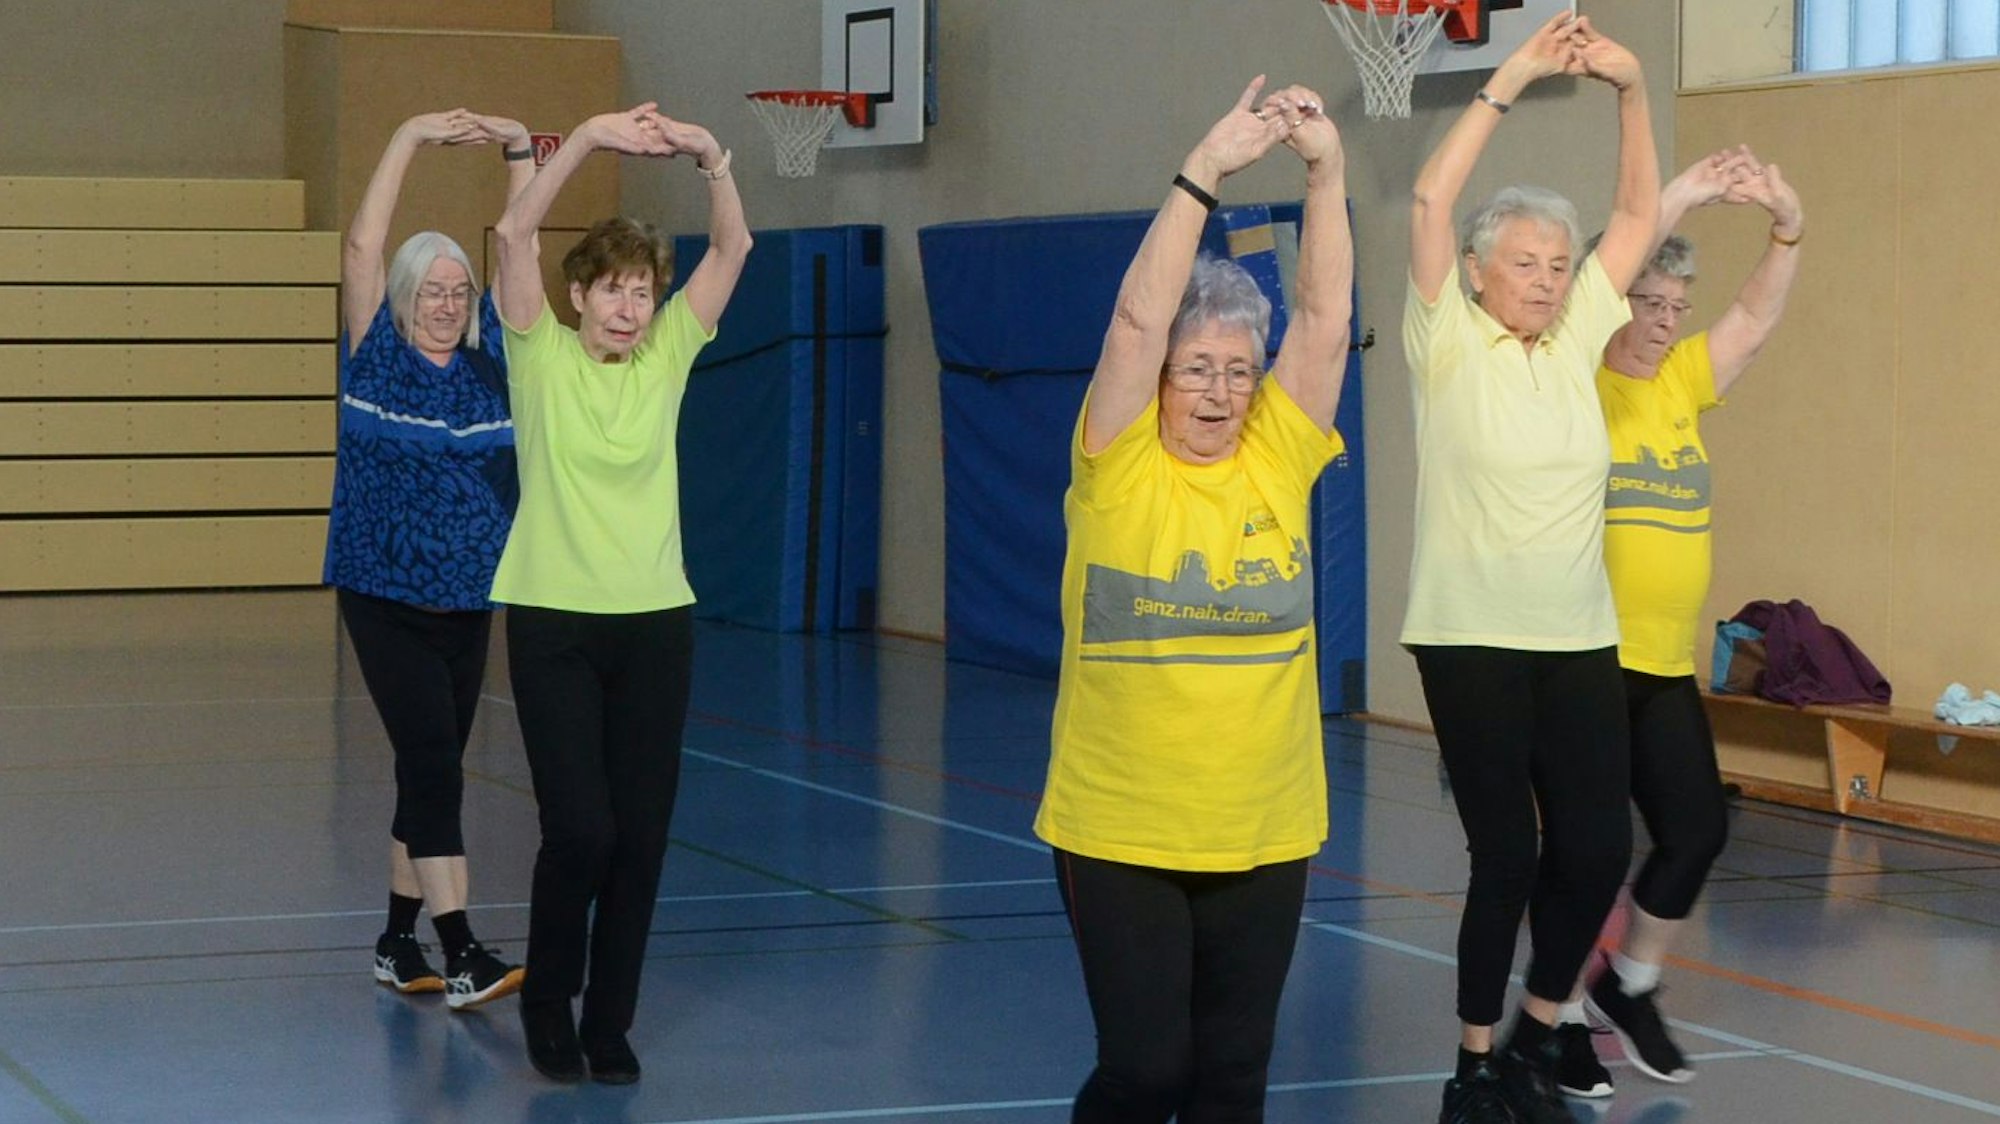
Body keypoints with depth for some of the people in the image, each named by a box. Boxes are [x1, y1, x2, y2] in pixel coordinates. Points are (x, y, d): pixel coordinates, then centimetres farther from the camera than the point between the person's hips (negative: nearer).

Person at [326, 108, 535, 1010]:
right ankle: (462, 957, -16)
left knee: (430, 771, 11)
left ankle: (398, 943, 21)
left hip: (468, 598, 5)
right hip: (385, 595, -5)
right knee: (434, 765, -12)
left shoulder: (486, 360, 7)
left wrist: (518, 152, -2)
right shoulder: (377, 359, -2)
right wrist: (408, 141, -12)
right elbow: (362, 246, -10)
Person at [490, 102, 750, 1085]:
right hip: (554, 620, -3)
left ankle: (609, 1021, 17)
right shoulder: (542, 355, -2)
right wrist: (585, 140, -26)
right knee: (579, 829, -8)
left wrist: (711, 159, -20)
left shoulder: (667, 356, 5)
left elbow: (733, 249, -4)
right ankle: (546, 999, 16)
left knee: (640, 835, 3)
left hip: (655, 623, 3)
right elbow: (515, 234, -16)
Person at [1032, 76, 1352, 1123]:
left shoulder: (1279, 461, 2)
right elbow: (1138, 319, -16)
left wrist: (1326, 174, -16)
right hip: (1118, 833, -3)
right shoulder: (1119, 468, -5)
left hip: (1263, 834, 3)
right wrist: (1204, 174, -22)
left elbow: (1326, 316, -5)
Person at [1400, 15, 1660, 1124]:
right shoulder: (1449, 344, -5)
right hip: (1474, 639, -5)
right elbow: (1429, 202, -17)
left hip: (1580, 640, 5)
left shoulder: (1575, 340, 8)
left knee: (1597, 847, 2)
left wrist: (1628, 89, -4)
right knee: (1506, 857, -3)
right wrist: (1511, 80, -18)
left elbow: (1636, 215, 9)